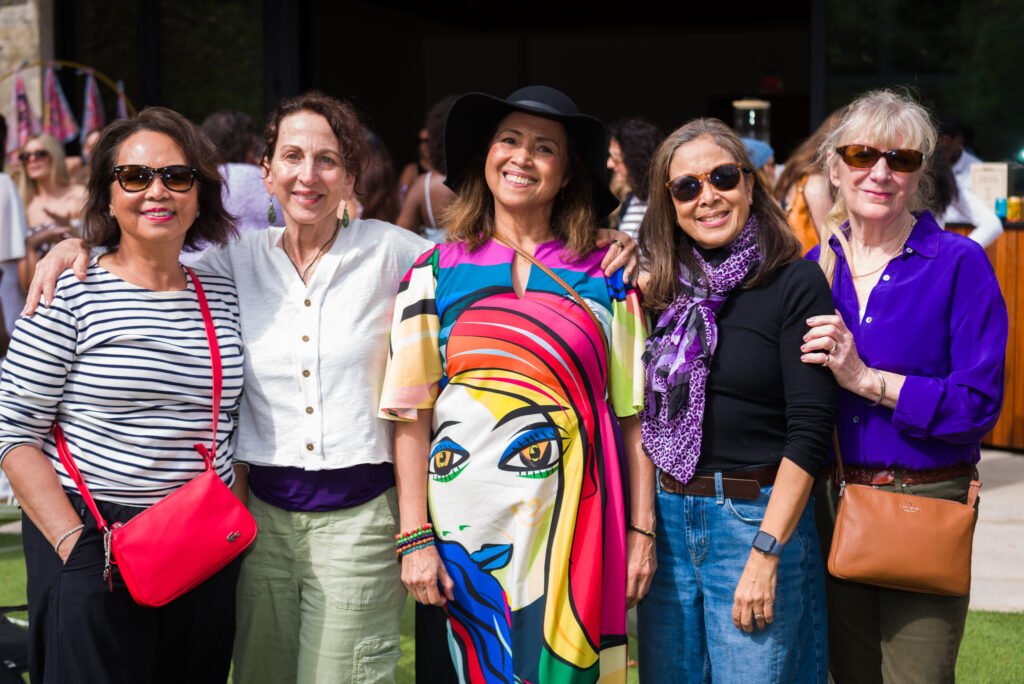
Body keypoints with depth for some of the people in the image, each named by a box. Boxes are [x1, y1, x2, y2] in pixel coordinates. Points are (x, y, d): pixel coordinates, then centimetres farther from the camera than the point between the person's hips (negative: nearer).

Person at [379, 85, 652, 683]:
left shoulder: (607, 274, 5)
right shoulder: (436, 272, 4)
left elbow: (633, 412, 3)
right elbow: (412, 416, 0)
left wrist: (642, 530, -1)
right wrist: (416, 538, -5)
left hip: (576, 523, 0)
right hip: (469, 526, 0)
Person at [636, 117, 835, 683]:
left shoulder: (796, 283, -8)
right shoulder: (663, 288, 7)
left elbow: (809, 431, -12)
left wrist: (766, 553, -17)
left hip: (758, 517, -5)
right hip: (666, 520, 5)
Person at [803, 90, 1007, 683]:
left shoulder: (959, 264, -8)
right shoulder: (817, 266, 6)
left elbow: (979, 402, -15)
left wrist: (865, 379, -20)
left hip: (926, 503, -4)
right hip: (833, 500, 4)